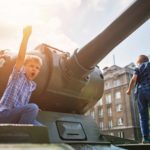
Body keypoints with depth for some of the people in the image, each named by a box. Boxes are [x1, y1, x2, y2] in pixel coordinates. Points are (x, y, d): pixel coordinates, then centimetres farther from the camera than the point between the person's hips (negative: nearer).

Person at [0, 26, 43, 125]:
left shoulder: (32, 85, 15)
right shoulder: (18, 75, -3)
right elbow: (20, 57, -20)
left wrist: (33, 110, 6)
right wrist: (26, 36, -27)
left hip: (17, 115, 7)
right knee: (32, 108, -30)